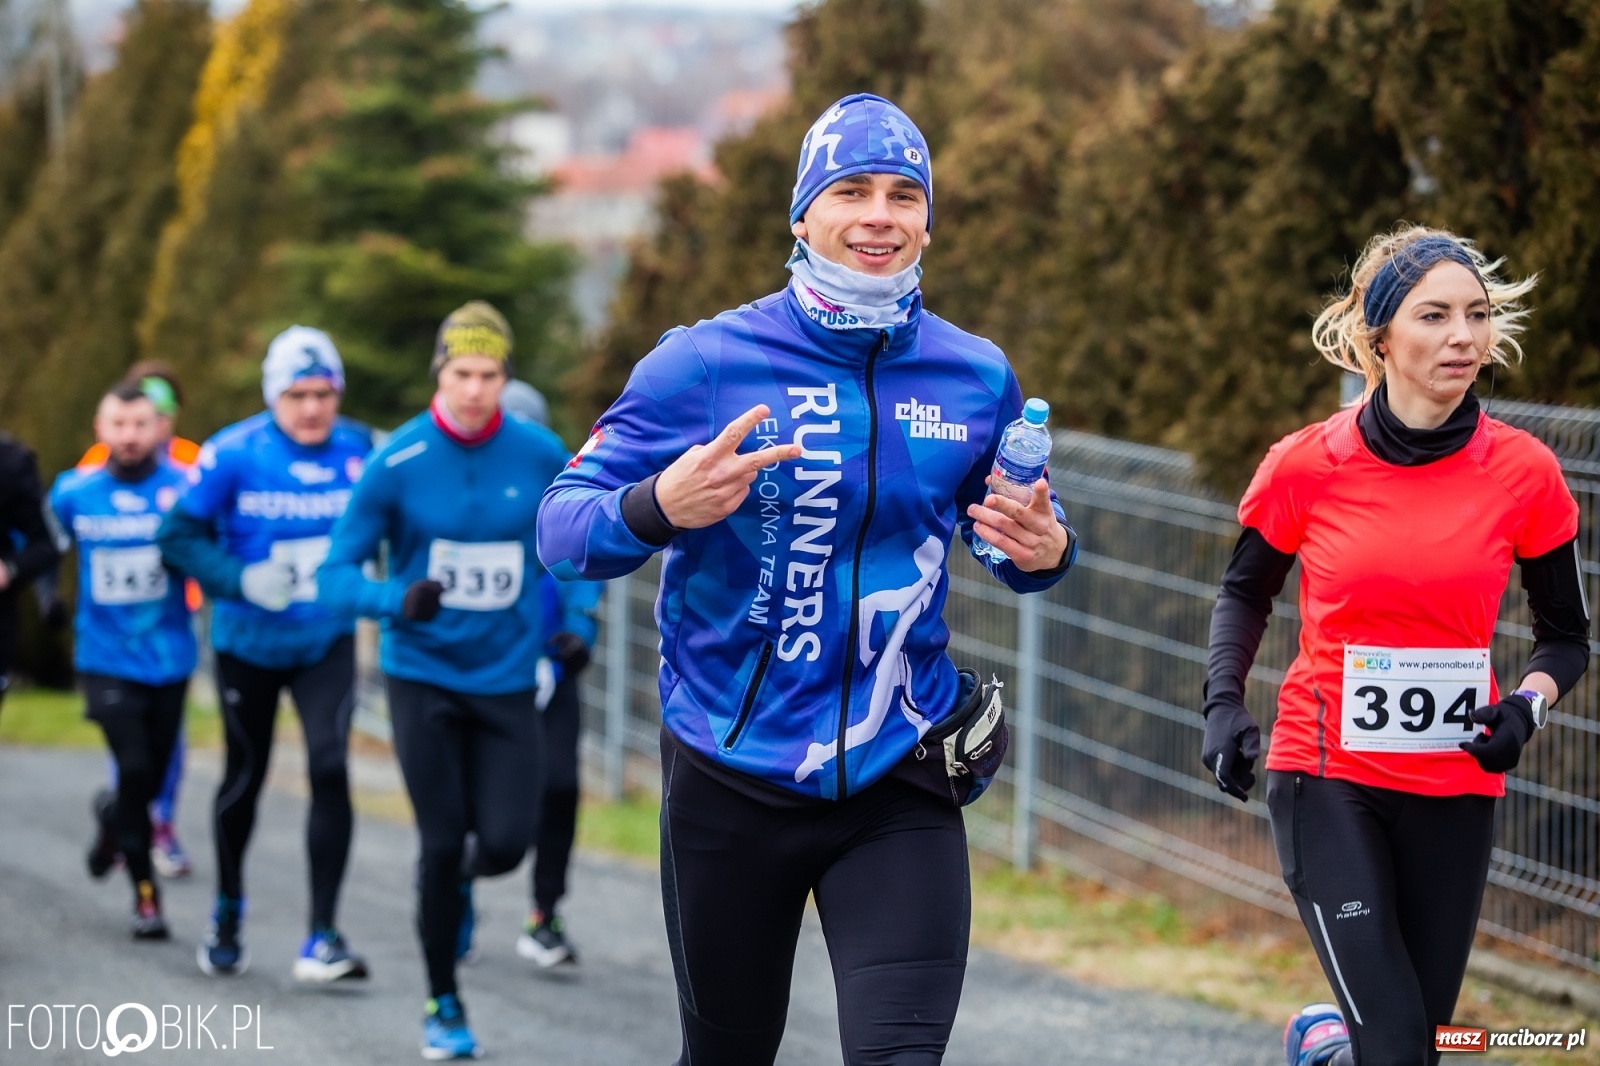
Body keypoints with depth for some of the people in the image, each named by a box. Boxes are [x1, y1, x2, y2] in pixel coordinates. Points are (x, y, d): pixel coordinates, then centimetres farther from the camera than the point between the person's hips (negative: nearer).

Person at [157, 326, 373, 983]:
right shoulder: (233, 455, -15)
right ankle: (228, 909, 40)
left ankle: (323, 936, -13)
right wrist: (241, 580, -25)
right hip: (249, 645, 0)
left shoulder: (359, 451, -7)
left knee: (330, 769, -17)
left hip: (327, 642, 0)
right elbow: (178, 538, -12)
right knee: (244, 779, 14)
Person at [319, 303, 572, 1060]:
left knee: (505, 843, -7)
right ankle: (442, 1004, 19)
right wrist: (398, 599, -27)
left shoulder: (541, 457, -5)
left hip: (506, 679, 2)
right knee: (442, 846, -1)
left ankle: (462, 885, 31)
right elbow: (337, 573, -9)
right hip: (423, 677, -2)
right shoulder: (397, 463, -11)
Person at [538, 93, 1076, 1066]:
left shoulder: (977, 377, 2)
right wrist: (660, 507, -30)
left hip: (900, 781, 1)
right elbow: (562, 528, -8)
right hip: (730, 783, -1)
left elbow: (1015, 533, 16)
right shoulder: (707, 363, -8)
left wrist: (1043, 550, -8)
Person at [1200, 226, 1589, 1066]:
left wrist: (1528, 705, -13)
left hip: (1455, 789, 2)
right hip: (1328, 781, -2)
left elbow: (1566, 635, 7)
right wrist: (1224, 702, -5)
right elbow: (1244, 592, 11)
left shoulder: (1524, 474, -5)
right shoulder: (1305, 467, -7)